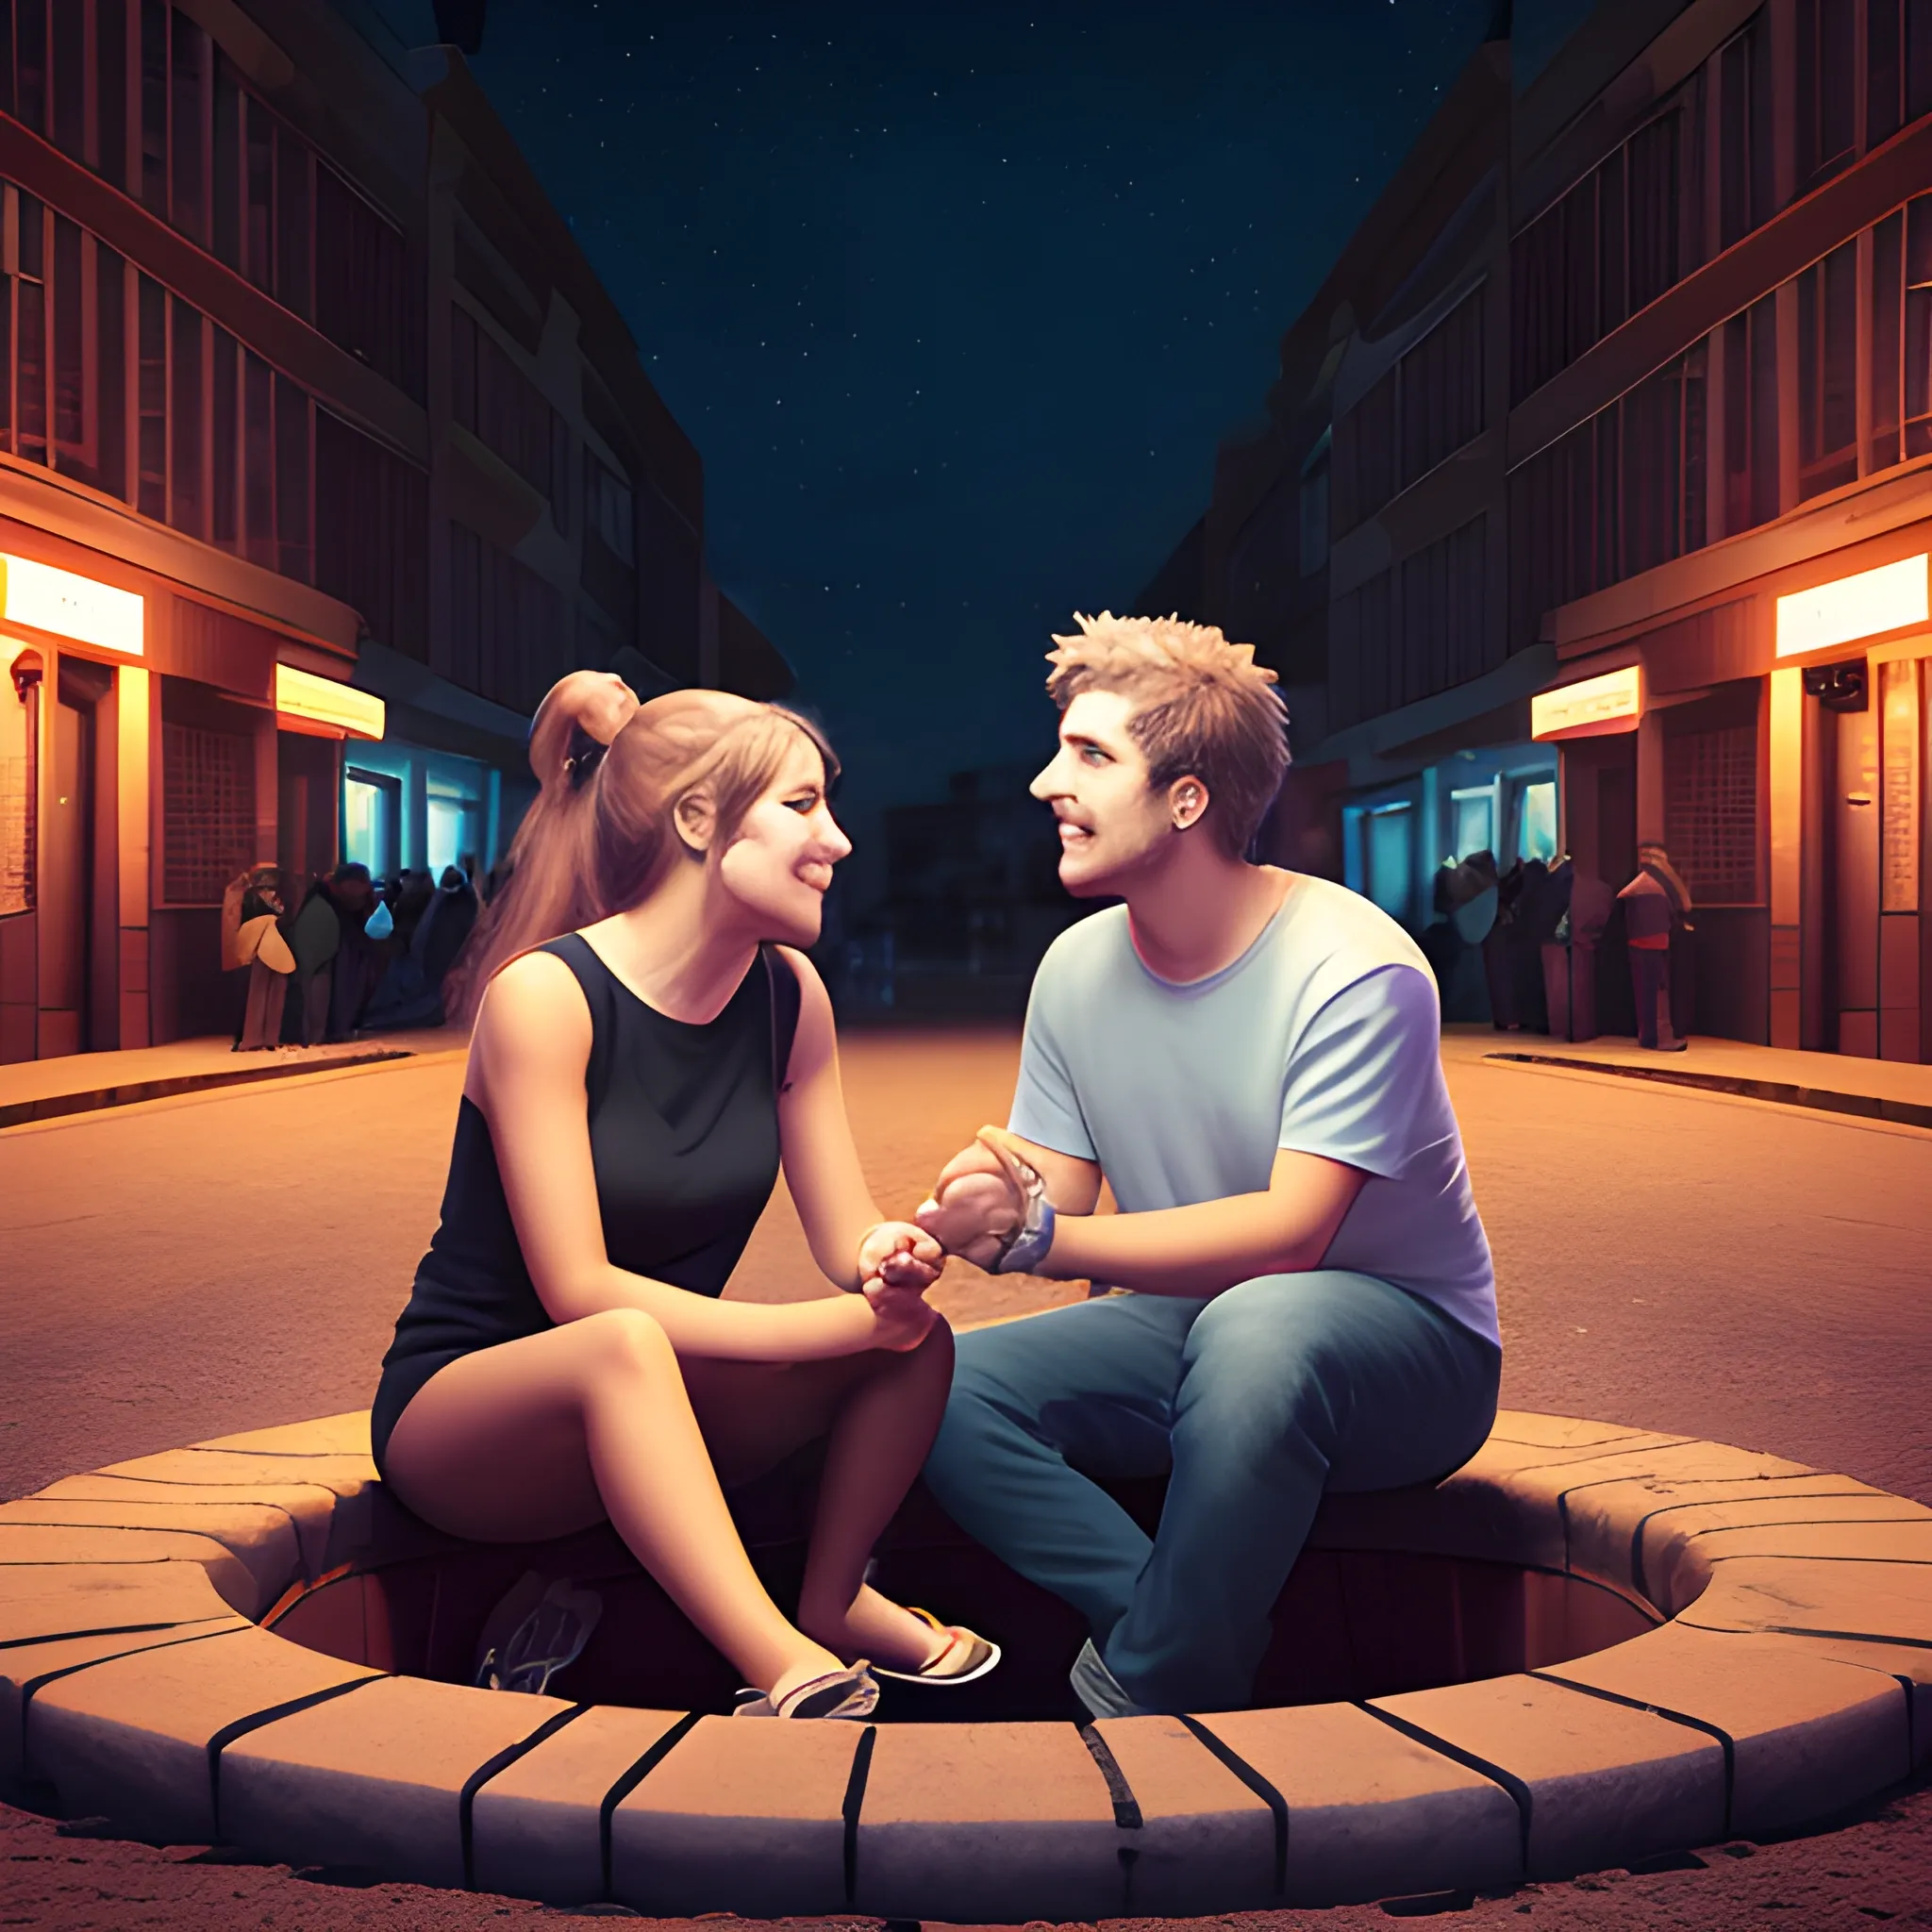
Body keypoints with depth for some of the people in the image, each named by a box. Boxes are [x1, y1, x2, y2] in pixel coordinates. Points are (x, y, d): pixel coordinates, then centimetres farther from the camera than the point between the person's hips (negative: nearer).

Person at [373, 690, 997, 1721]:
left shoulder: (791, 995, -2)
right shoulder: (544, 995, -21)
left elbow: (847, 1236, -1)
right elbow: (578, 1290, -24)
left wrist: (891, 1260, -27)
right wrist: (837, 1324, -29)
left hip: (640, 1420, 6)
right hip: (460, 1408, -6)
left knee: (914, 1337, -15)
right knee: (623, 1347, -38)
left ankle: (834, 1597, 1)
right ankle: (785, 1673, -40)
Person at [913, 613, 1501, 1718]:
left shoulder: (1355, 971, -20)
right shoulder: (1078, 969, -1)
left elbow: (1289, 1234, -28)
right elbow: (1061, 1209, -2)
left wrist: (1039, 1236, -36)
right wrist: (999, 1212, -28)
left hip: (1404, 1348, -5)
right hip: (1191, 1332, 6)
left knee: (1257, 1324, -40)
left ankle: (1152, 1693, -21)